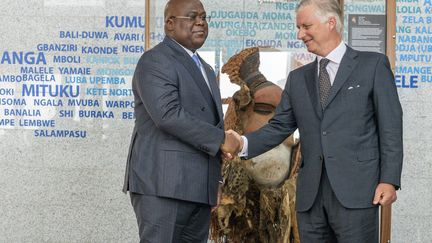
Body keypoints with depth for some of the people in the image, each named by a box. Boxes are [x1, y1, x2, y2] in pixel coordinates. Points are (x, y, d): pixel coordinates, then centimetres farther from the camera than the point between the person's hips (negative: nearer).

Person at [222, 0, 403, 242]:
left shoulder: (373, 65, 4)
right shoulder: (298, 78, 18)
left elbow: (390, 126, 0)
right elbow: (279, 127, 14)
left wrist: (389, 180, -9)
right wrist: (244, 143, -5)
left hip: (355, 189, -5)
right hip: (311, 194, 5)